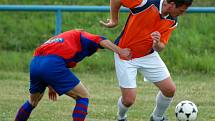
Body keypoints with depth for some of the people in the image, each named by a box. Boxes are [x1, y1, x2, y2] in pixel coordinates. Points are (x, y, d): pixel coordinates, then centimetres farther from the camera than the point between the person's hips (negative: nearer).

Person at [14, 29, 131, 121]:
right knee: (83, 97, 6)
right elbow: (99, 40, -2)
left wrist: (50, 86, 34)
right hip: (53, 65, -7)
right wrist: (120, 51, -11)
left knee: (33, 102, 32)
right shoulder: (81, 36, 17)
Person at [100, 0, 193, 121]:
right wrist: (114, 21, -10)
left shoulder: (172, 21, -8)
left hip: (148, 55, 5)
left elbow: (160, 47, -5)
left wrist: (157, 44, -29)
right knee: (129, 99, -6)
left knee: (170, 89, 0)